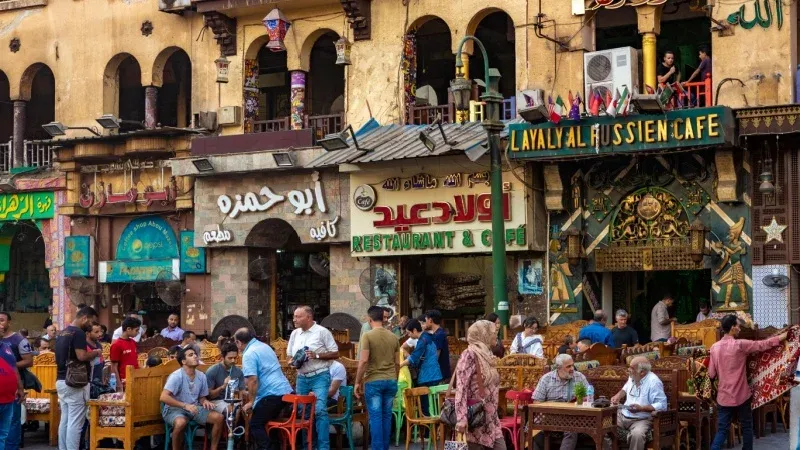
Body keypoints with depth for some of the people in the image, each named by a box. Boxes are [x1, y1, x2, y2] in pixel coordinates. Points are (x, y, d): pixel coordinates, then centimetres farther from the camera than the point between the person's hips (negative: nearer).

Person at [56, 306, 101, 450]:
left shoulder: (63, 333, 16)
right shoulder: (78, 333, -13)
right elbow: (82, 356, -24)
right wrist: (96, 353, -5)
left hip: (61, 381, 9)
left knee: (65, 420, 11)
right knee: (75, 423, -6)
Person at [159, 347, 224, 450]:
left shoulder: (201, 376, 2)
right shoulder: (176, 376, -18)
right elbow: (163, 397, -26)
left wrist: (205, 401, -11)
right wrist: (185, 405, -31)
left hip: (194, 408, 6)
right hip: (174, 409, -6)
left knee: (219, 417, -13)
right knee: (181, 422, -40)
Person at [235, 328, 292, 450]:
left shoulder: (249, 354, -12)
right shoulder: (264, 346, 18)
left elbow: (253, 380, -20)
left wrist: (251, 402, -11)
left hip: (272, 394, -9)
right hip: (285, 390, 9)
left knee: (255, 425, -2)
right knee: (268, 422, 19)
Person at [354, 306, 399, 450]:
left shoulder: (367, 336, -9)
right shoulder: (393, 337, 7)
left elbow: (363, 360, -14)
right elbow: (397, 363, 11)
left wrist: (358, 382, -6)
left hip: (373, 381, -4)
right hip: (391, 380, 4)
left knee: (375, 417, -2)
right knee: (387, 416, 9)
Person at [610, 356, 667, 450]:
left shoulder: (653, 382, -18)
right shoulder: (632, 377, 8)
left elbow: (662, 405, -23)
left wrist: (641, 408, -29)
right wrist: (617, 396, 9)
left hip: (642, 420, -8)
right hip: (623, 415, 8)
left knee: (637, 434, -38)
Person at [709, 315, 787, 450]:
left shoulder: (714, 347, 1)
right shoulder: (740, 345, -13)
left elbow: (711, 374, 4)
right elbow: (765, 344, -5)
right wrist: (785, 335, 7)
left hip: (724, 396, 4)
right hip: (741, 395, -4)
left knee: (722, 430, 4)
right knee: (746, 427, 13)